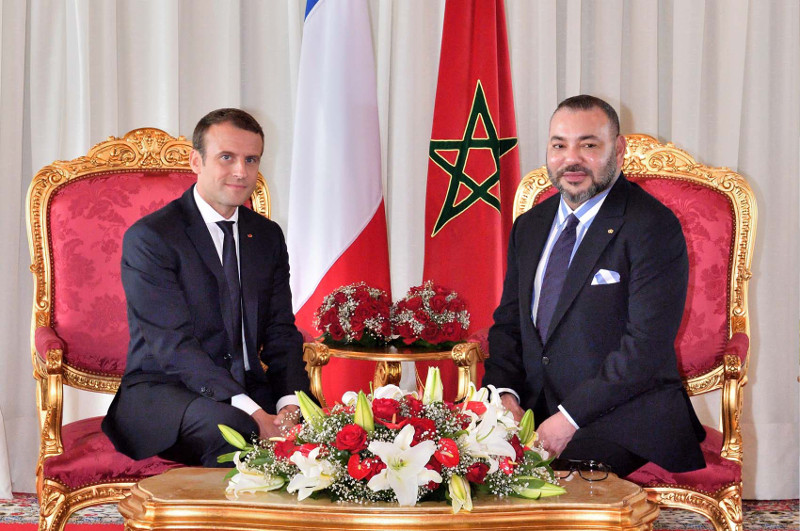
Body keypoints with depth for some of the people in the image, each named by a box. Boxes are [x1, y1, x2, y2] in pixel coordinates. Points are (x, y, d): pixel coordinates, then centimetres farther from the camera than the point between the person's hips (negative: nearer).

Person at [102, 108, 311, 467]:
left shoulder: (268, 236, 13)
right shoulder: (148, 237, -8)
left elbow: (281, 333, 9)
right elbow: (173, 344, -17)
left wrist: (289, 405, -14)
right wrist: (252, 414, -28)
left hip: (249, 389, 6)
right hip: (161, 392, -5)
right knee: (227, 425, -38)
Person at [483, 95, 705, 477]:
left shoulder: (654, 227, -7)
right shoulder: (529, 227, 16)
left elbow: (648, 346, -15)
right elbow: (508, 322, 19)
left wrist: (571, 418, -18)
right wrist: (505, 392, -2)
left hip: (625, 420, -6)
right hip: (535, 414, 6)